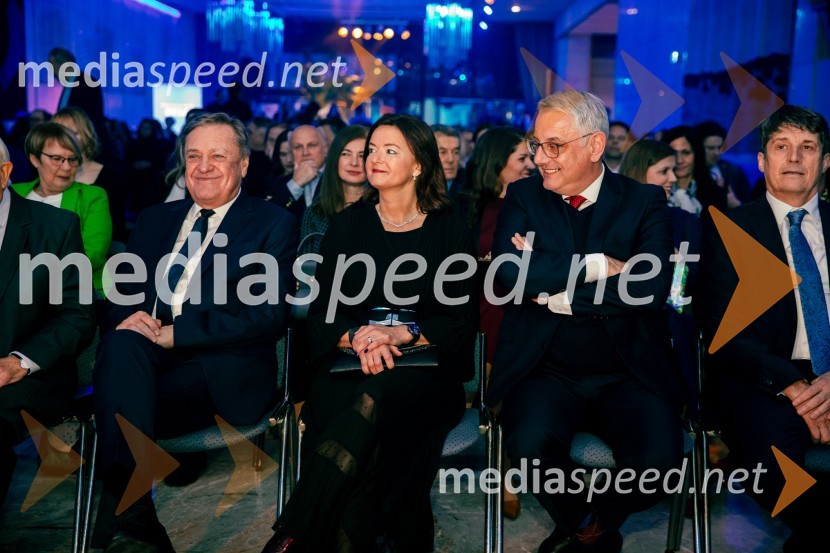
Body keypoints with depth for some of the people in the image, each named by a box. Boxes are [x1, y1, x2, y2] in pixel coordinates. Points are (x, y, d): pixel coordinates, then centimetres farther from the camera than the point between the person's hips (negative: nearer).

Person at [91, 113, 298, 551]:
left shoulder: (273, 225, 7)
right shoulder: (154, 220, 23)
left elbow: (270, 315, -8)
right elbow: (118, 295, 18)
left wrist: (175, 331, -16)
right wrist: (125, 319, -9)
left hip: (221, 373, -4)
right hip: (140, 359, 4)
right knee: (122, 343, -32)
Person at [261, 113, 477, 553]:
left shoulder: (450, 230, 9)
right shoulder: (347, 225, 14)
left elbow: (461, 320, 1)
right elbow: (320, 313, 7)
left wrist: (400, 333, -17)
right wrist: (357, 337, -16)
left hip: (427, 370, -1)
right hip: (350, 368, 2)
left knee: (376, 398, -36)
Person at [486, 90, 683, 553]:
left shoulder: (645, 202, 4)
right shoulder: (523, 198, 7)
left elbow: (652, 286, -13)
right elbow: (509, 273, -11)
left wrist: (553, 291, -13)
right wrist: (598, 265, -12)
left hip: (628, 374, 0)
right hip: (547, 371, 1)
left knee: (660, 456, -25)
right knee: (531, 444, -28)